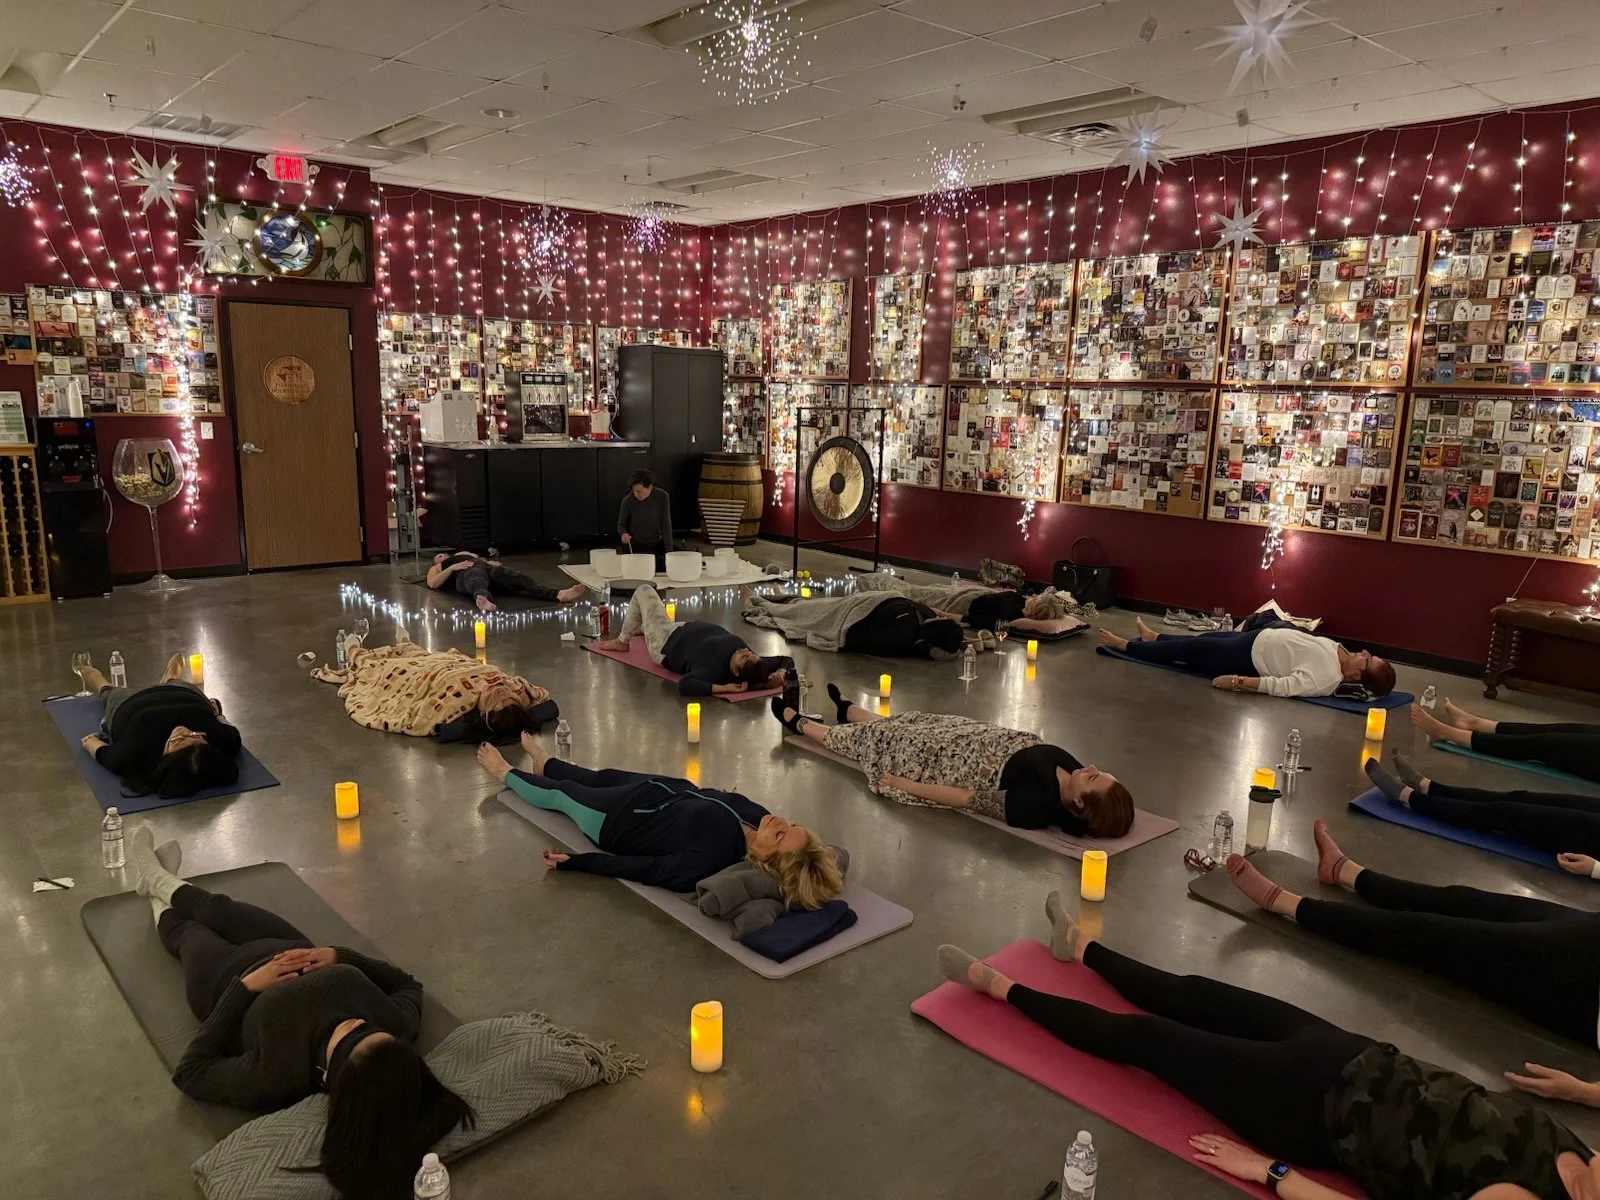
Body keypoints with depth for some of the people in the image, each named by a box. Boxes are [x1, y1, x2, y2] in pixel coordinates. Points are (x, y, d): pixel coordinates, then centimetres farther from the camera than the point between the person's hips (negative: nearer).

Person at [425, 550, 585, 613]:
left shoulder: (464, 553, 47)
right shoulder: (436, 568, 35)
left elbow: (482, 560, 33)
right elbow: (433, 584, 13)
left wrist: (491, 562, 10)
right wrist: (452, 567, 2)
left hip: (486, 566, 3)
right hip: (467, 572, -3)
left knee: (519, 578, -30)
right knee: (477, 581, -44)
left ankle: (559, 594, -57)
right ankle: (484, 601, -84)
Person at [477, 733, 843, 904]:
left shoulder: (710, 859, -44)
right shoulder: (754, 817, -27)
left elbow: (646, 869, -33)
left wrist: (574, 862, -24)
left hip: (621, 819, -6)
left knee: (559, 792, 20)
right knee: (600, 777, 30)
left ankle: (505, 773, 53)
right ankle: (543, 762, 64)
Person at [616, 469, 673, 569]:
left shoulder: (662, 497, -12)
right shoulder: (628, 500, -14)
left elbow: (666, 525, -8)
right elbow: (621, 524, 0)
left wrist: (669, 552, -11)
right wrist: (623, 533, -24)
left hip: (657, 547, 2)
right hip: (636, 548, -2)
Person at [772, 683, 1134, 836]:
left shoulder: (1035, 804, -40)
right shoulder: (1067, 768, -24)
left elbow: (968, 798, -30)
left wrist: (901, 784, -21)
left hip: (960, 762, -6)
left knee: (889, 740, 15)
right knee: (903, 729, 27)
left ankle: (798, 723, 43)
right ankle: (846, 709, 61)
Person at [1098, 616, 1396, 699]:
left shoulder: (1326, 679, -31)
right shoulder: (1338, 657, -6)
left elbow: (1282, 686, -36)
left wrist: (1238, 682, -37)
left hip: (1250, 658, -8)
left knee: (1186, 650, 5)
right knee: (1199, 640, 22)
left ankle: (1125, 645, 24)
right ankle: (1154, 637, 50)